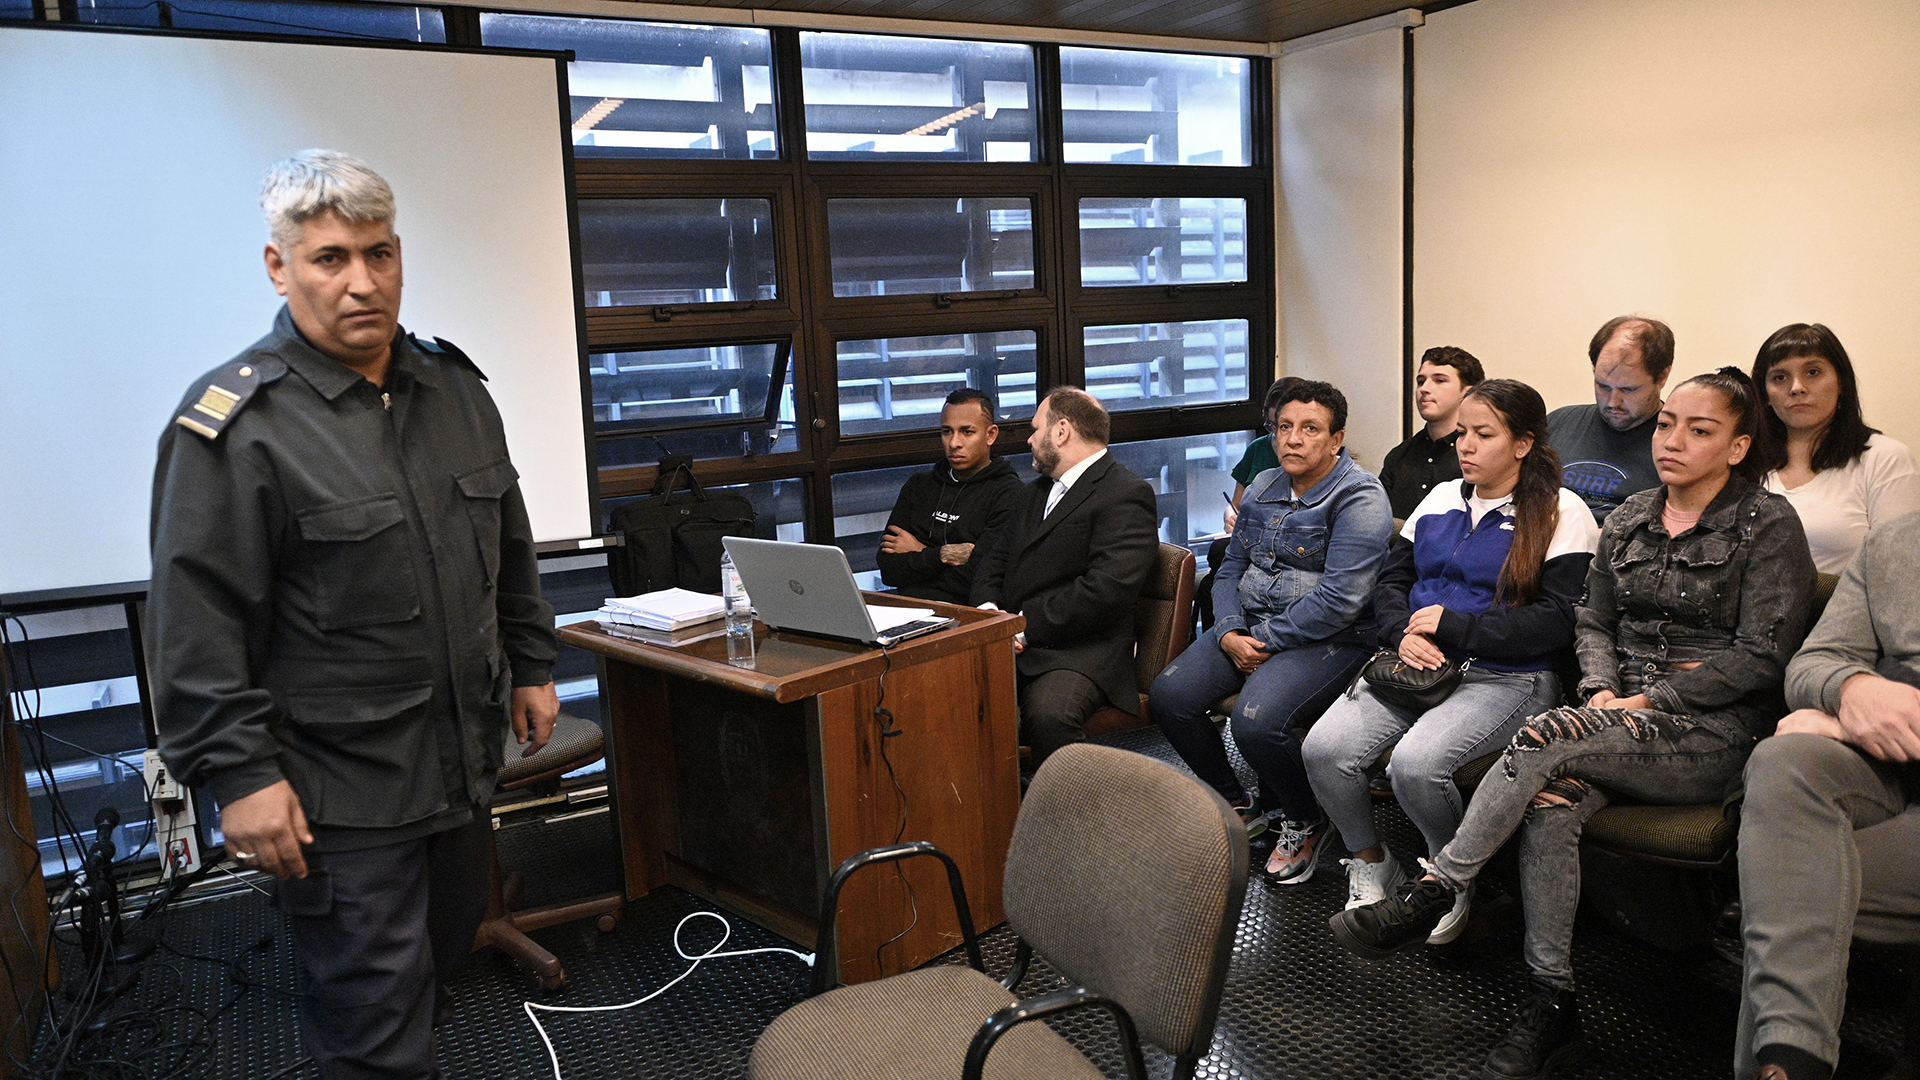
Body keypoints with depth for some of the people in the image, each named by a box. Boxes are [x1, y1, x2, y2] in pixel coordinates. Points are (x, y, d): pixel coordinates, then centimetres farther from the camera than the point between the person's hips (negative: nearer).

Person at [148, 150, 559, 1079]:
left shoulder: (455, 390, 7)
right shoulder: (234, 426, -14)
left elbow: (509, 549, 16)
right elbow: (197, 629, -15)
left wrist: (531, 665, 16)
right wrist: (238, 775, -17)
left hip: (465, 759, 7)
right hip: (337, 795, -7)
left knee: (446, 950, 23)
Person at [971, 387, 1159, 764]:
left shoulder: (1126, 495, -5)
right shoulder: (1038, 491, 26)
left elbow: (1109, 588, -17)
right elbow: (997, 558, 24)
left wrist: (1026, 626, -15)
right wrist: (988, 605, 1)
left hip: (1080, 650, -7)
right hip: (1011, 644, 8)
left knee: (1047, 712, -36)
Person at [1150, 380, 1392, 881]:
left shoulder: (1359, 498, -12)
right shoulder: (1262, 489, 12)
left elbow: (1339, 599, -20)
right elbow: (1230, 569, 16)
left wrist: (1268, 642, -16)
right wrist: (1230, 633, -3)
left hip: (1328, 639, -7)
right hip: (1250, 628, 7)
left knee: (1255, 720, -31)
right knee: (1169, 695, -13)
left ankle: (1304, 822, 2)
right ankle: (1237, 806, 10)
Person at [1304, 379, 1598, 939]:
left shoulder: (1560, 513, -2)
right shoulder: (1442, 498, 17)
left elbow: (1558, 621, -11)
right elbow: (1390, 580, 17)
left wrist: (1452, 625, -15)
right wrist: (1404, 634, -6)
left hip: (1505, 677, -5)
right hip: (1417, 665, 6)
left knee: (1416, 763, -31)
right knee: (1324, 748, -18)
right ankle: (1371, 866, 8)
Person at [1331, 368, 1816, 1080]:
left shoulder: (1768, 525, -1)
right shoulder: (1629, 519, 15)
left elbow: (1760, 655, -7)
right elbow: (1593, 622, 16)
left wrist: (1648, 700, -13)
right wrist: (1603, 691, -4)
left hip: (1715, 732, -5)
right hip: (1621, 711, 5)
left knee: (1544, 738, -31)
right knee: (1550, 802, -29)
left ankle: (1430, 897, -23)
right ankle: (1551, 1004, -22)